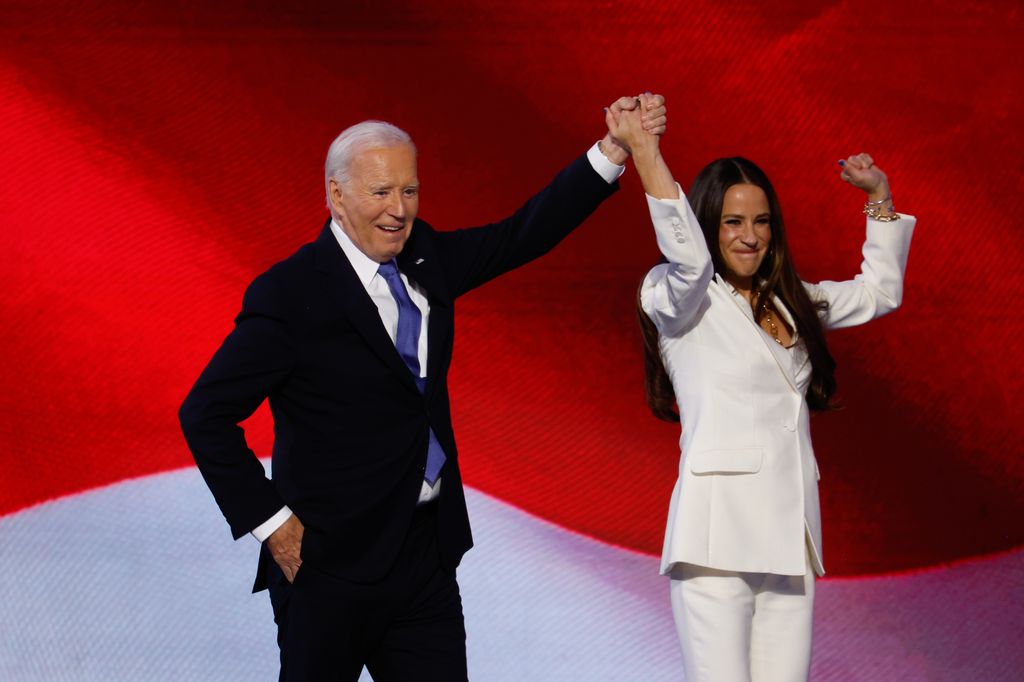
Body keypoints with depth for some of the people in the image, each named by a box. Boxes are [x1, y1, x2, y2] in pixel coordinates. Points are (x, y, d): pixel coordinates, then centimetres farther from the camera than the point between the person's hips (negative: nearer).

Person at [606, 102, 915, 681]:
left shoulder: (790, 303, 20)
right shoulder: (682, 300, 1)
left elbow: (880, 291, 32)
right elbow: (688, 256, -22)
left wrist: (880, 198, 26)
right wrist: (642, 148, -23)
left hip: (790, 535, 6)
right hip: (718, 535, -6)